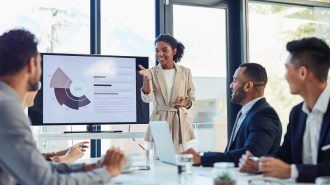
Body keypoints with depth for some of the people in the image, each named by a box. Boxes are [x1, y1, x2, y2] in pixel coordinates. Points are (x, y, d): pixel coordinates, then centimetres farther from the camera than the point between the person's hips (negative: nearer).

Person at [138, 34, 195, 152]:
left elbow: (192, 99, 13)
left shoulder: (185, 72, 6)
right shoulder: (152, 73, 2)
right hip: (159, 123, -1)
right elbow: (147, 98, -13)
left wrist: (184, 102, -9)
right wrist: (146, 78, -27)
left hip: (181, 123, 1)